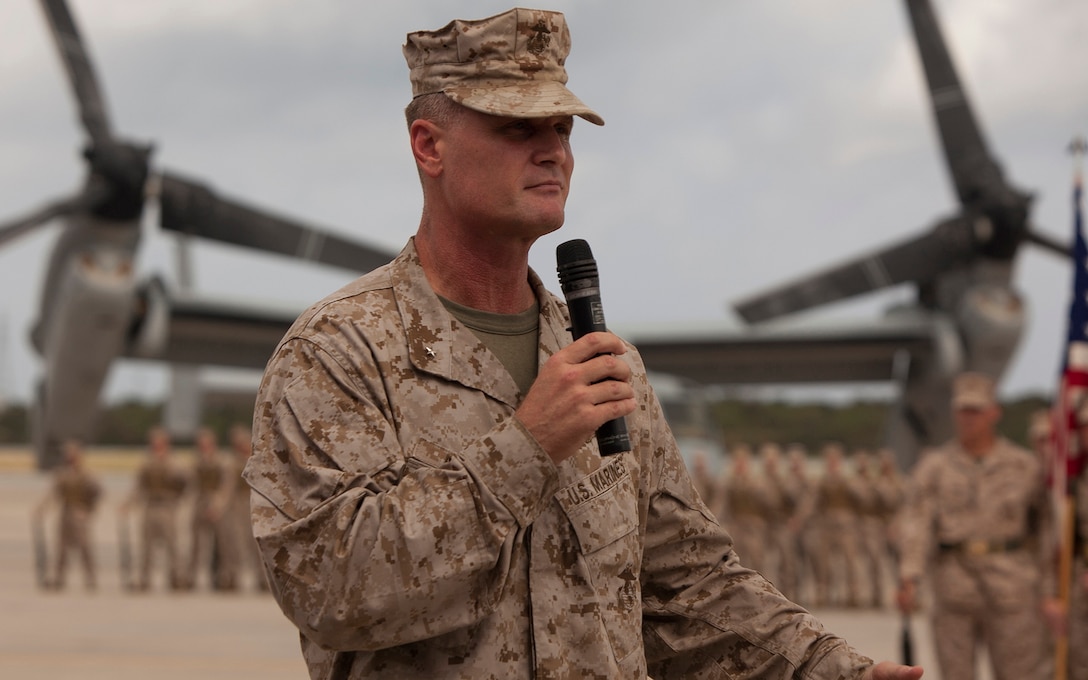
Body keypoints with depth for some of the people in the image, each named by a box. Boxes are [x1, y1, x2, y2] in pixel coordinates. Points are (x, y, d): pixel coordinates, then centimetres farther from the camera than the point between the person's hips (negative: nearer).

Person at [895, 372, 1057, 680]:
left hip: (1011, 581, -1)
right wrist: (908, 577, -18)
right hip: (954, 582, 1)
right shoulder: (933, 466, 6)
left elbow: (1043, 529, 9)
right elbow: (915, 524, -4)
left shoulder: (1024, 464, 7)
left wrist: (1048, 588, 5)